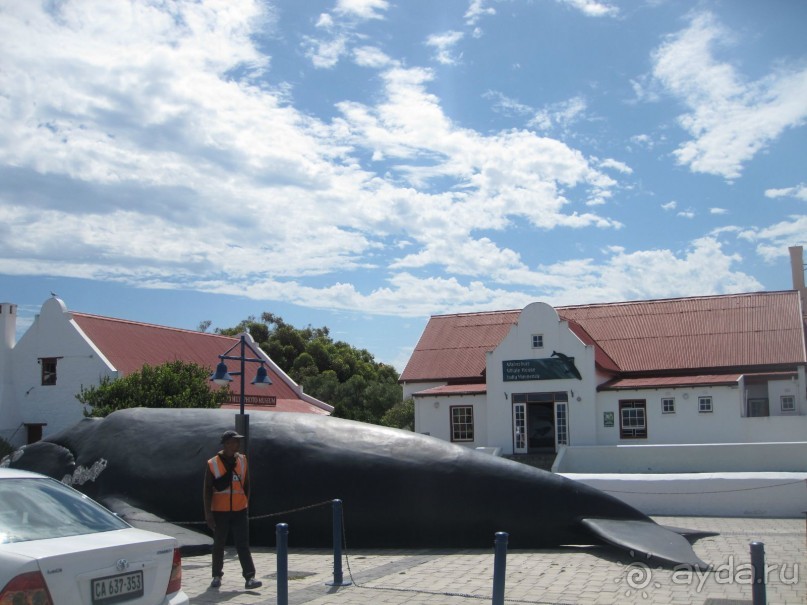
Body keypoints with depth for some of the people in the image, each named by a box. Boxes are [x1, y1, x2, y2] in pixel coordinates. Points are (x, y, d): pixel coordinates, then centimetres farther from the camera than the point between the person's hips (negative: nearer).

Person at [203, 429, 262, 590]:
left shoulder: (242, 460, 2)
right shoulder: (213, 464, -8)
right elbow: (207, 490, -6)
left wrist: (246, 503, 13)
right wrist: (208, 514, -10)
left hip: (240, 510, 2)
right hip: (220, 511, -2)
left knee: (243, 544, -2)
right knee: (219, 544, 11)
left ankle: (249, 577, -5)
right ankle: (217, 576, 25)